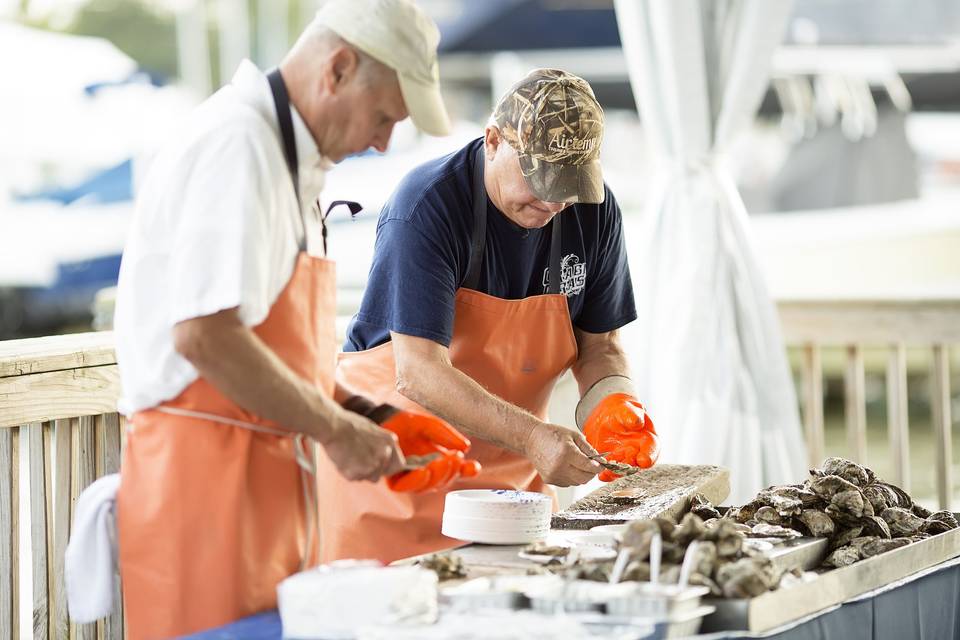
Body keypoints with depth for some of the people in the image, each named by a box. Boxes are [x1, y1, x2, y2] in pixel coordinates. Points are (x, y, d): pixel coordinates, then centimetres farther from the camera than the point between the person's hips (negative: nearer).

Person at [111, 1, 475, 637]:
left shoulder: (286, 156, 20)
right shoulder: (238, 145, -13)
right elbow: (204, 336, -24)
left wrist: (374, 418, 13)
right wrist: (336, 428, -15)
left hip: (267, 480, 10)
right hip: (210, 479, -10)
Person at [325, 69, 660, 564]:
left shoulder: (593, 211, -5)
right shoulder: (426, 207, -22)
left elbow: (599, 345, 4)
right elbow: (418, 373, -28)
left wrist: (612, 404, -19)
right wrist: (531, 436, -39)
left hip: (510, 467, 5)